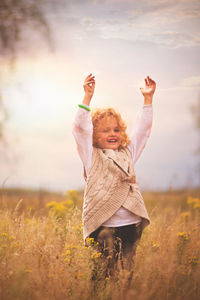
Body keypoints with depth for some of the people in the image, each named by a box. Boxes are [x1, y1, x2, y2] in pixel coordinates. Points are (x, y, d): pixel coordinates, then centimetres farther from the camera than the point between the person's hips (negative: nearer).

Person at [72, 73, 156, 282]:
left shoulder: (128, 153, 18)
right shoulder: (91, 156, 4)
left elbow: (142, 129, 20)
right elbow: (81, 129, -6)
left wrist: (148, 99, 14)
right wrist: (87, 97, -13)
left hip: (131, 224, 4)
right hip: (103, 226, -4)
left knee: (128, 272, 4)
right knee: (103, 275, -7)